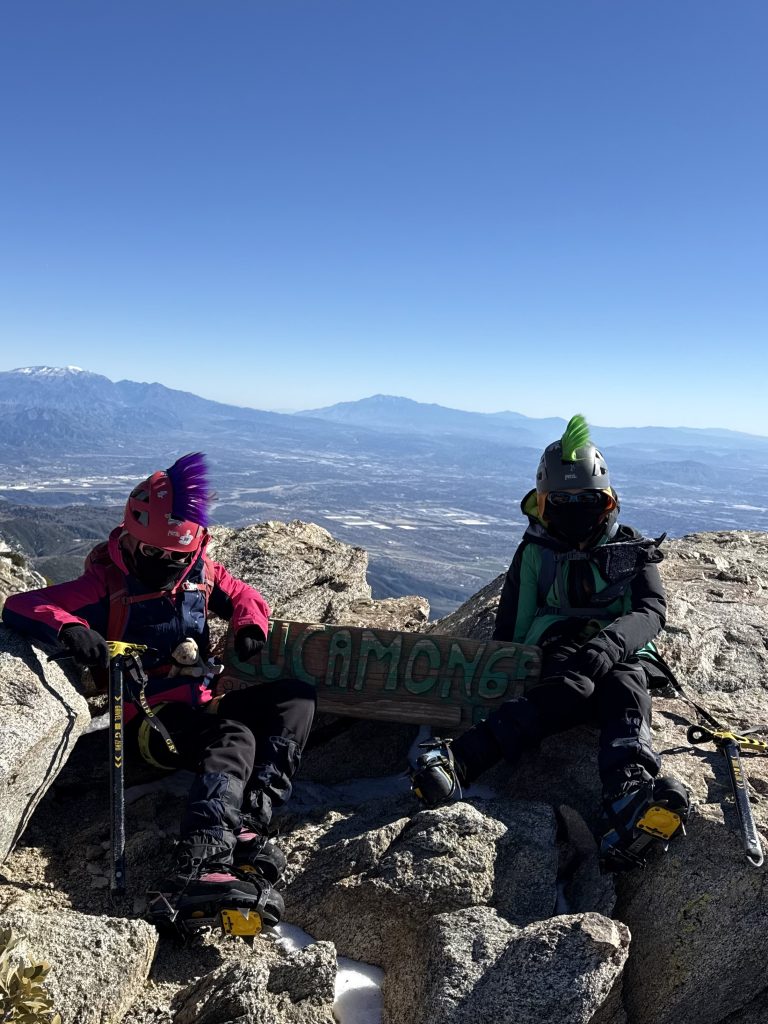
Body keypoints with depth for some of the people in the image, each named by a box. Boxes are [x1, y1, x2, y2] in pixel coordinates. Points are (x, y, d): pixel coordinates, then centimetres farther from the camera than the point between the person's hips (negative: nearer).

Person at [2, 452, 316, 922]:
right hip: (153, 717, -7)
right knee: (235, 739, -33)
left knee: (297, 695, -10)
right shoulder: (108, 583, -10)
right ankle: (194, 869, -51)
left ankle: (253, 817, -27)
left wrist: (250, 624, -7)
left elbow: (245, 597, 18)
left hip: (205, 702, 7)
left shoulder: (200, 571, 5)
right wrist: (71, 629, -39)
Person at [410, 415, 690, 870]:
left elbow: (653, 610, -2)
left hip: (621, 657, 1)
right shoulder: (535, 553, 15)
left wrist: (608, 642, -23)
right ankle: (456, 763, -58)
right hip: (556, 657, -1)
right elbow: (510, 629, 14)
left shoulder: (632, 550, 15)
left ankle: (631, 806, -63)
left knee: (624, 687, -35)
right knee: (573, 688, -37)